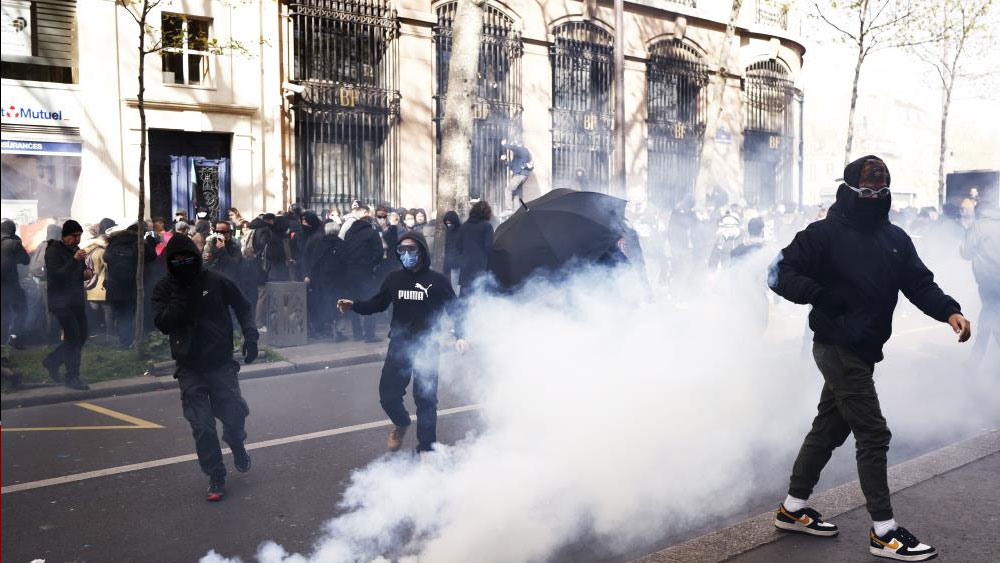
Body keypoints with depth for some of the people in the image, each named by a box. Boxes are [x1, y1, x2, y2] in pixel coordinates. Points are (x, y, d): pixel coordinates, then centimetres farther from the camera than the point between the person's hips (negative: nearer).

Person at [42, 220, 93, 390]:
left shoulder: (75, 249, 15)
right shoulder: (54, 251, -10)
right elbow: (57, 274, -22)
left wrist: (87, 273, 3)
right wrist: (74, 260, -32)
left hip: (77, 300, 8)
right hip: (61, 301, -8)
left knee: (82, 337, 7)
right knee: (73, 336, -12)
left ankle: (51, 362, 27)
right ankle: (72, 378, -4)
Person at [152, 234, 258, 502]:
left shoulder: (216, 282, -4)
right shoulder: (164, 288, -1)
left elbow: (243, 308, 7)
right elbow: (162, 324, -13)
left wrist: (250, 336, -5)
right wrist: (181, 298, -20)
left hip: (221, 362, 0)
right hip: (189, 369, 1)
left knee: (234, 414, 0)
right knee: (202, 427, -3)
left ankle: (237, 445, 35)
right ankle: (216, 477, 12)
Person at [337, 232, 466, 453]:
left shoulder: (437, 280, -4)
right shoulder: (394, 279, 5)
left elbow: (454, 309, 0)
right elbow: (378, 304, 11)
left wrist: (459, 336, -11)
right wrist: (354, 306, -4)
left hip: (426, 346, -3)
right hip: (398, 345, 3)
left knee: (425, 398, 0)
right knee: (387, 394, 2)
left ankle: (426, 448, 13)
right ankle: (401, 423, 35)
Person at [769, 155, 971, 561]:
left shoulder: (895, 239, 9)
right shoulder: (825, 234, -10)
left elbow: (920, 284, 5)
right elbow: (781, 275, -12)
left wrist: (949, 311, -13)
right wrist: (822, 294, -22)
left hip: (864, 349, 8)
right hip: (837, 348, -7)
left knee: (830, 428, 15)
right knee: (874, 434, -6)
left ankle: (794, 508, 29)